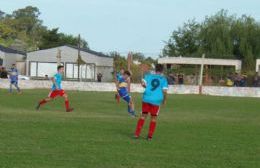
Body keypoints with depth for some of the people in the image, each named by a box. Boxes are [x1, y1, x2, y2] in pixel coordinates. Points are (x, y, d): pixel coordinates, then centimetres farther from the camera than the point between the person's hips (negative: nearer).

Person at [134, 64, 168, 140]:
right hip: (156, 101, -2)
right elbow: (164, 91, -8)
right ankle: (150, 136, 9)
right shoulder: (163, 79, 1)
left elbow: (143, 84, -6)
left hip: (146, 99, 2)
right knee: (153, 118, 10)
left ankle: (137, 133, 5)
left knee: (143, 116, 11)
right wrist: (164, 100, 8)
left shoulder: (149, 76, 7)